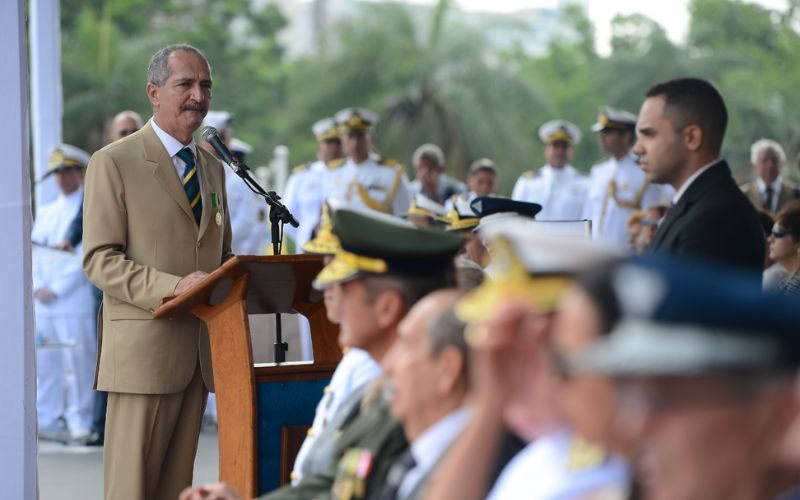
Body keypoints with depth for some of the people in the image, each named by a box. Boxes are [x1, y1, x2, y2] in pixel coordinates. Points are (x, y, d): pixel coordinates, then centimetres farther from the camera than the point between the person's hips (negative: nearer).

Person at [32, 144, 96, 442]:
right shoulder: (47, 212, 19)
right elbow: (35, 252, 15)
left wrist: (56, 289, -12)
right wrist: (38, 287, -3)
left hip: (75, 302, -6)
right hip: (42, 303, 6)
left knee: (79, 362, -4)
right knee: (44, 361, 6)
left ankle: (80, 421, 3)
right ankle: (47, 420, 13)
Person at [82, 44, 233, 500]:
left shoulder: (212, 167, 17)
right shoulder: (114, 163, -4)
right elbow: (100, 261, -10)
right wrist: (172, 287, -24)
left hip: (199, 350, 6)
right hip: (143, 349, -6)